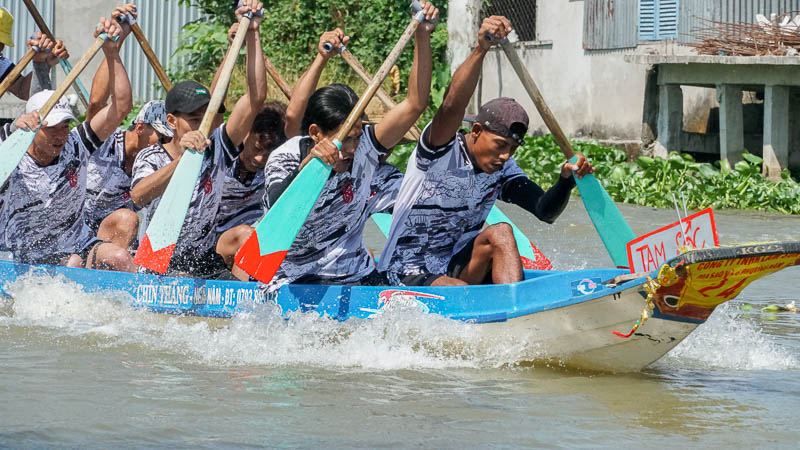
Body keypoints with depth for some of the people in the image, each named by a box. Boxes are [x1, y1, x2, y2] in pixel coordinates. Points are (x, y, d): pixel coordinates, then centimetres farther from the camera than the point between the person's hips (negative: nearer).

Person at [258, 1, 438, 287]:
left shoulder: (363, 149, -2)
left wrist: (422, 36, -14)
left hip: (355, 276, 2)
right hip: (292, 281, -1)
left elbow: (415, 104, -5)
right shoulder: (285, 158, -9)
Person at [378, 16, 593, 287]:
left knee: (501, 233, -22)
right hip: (410, 273, -6)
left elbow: (545, 212, -6)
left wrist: (566, 180, -27)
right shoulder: (440, 151, -13)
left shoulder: (503, 170, 5)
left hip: (458, 266, 6)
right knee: (462, 294, -36)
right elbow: (452, 107, -34)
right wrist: (480, 49, -48)